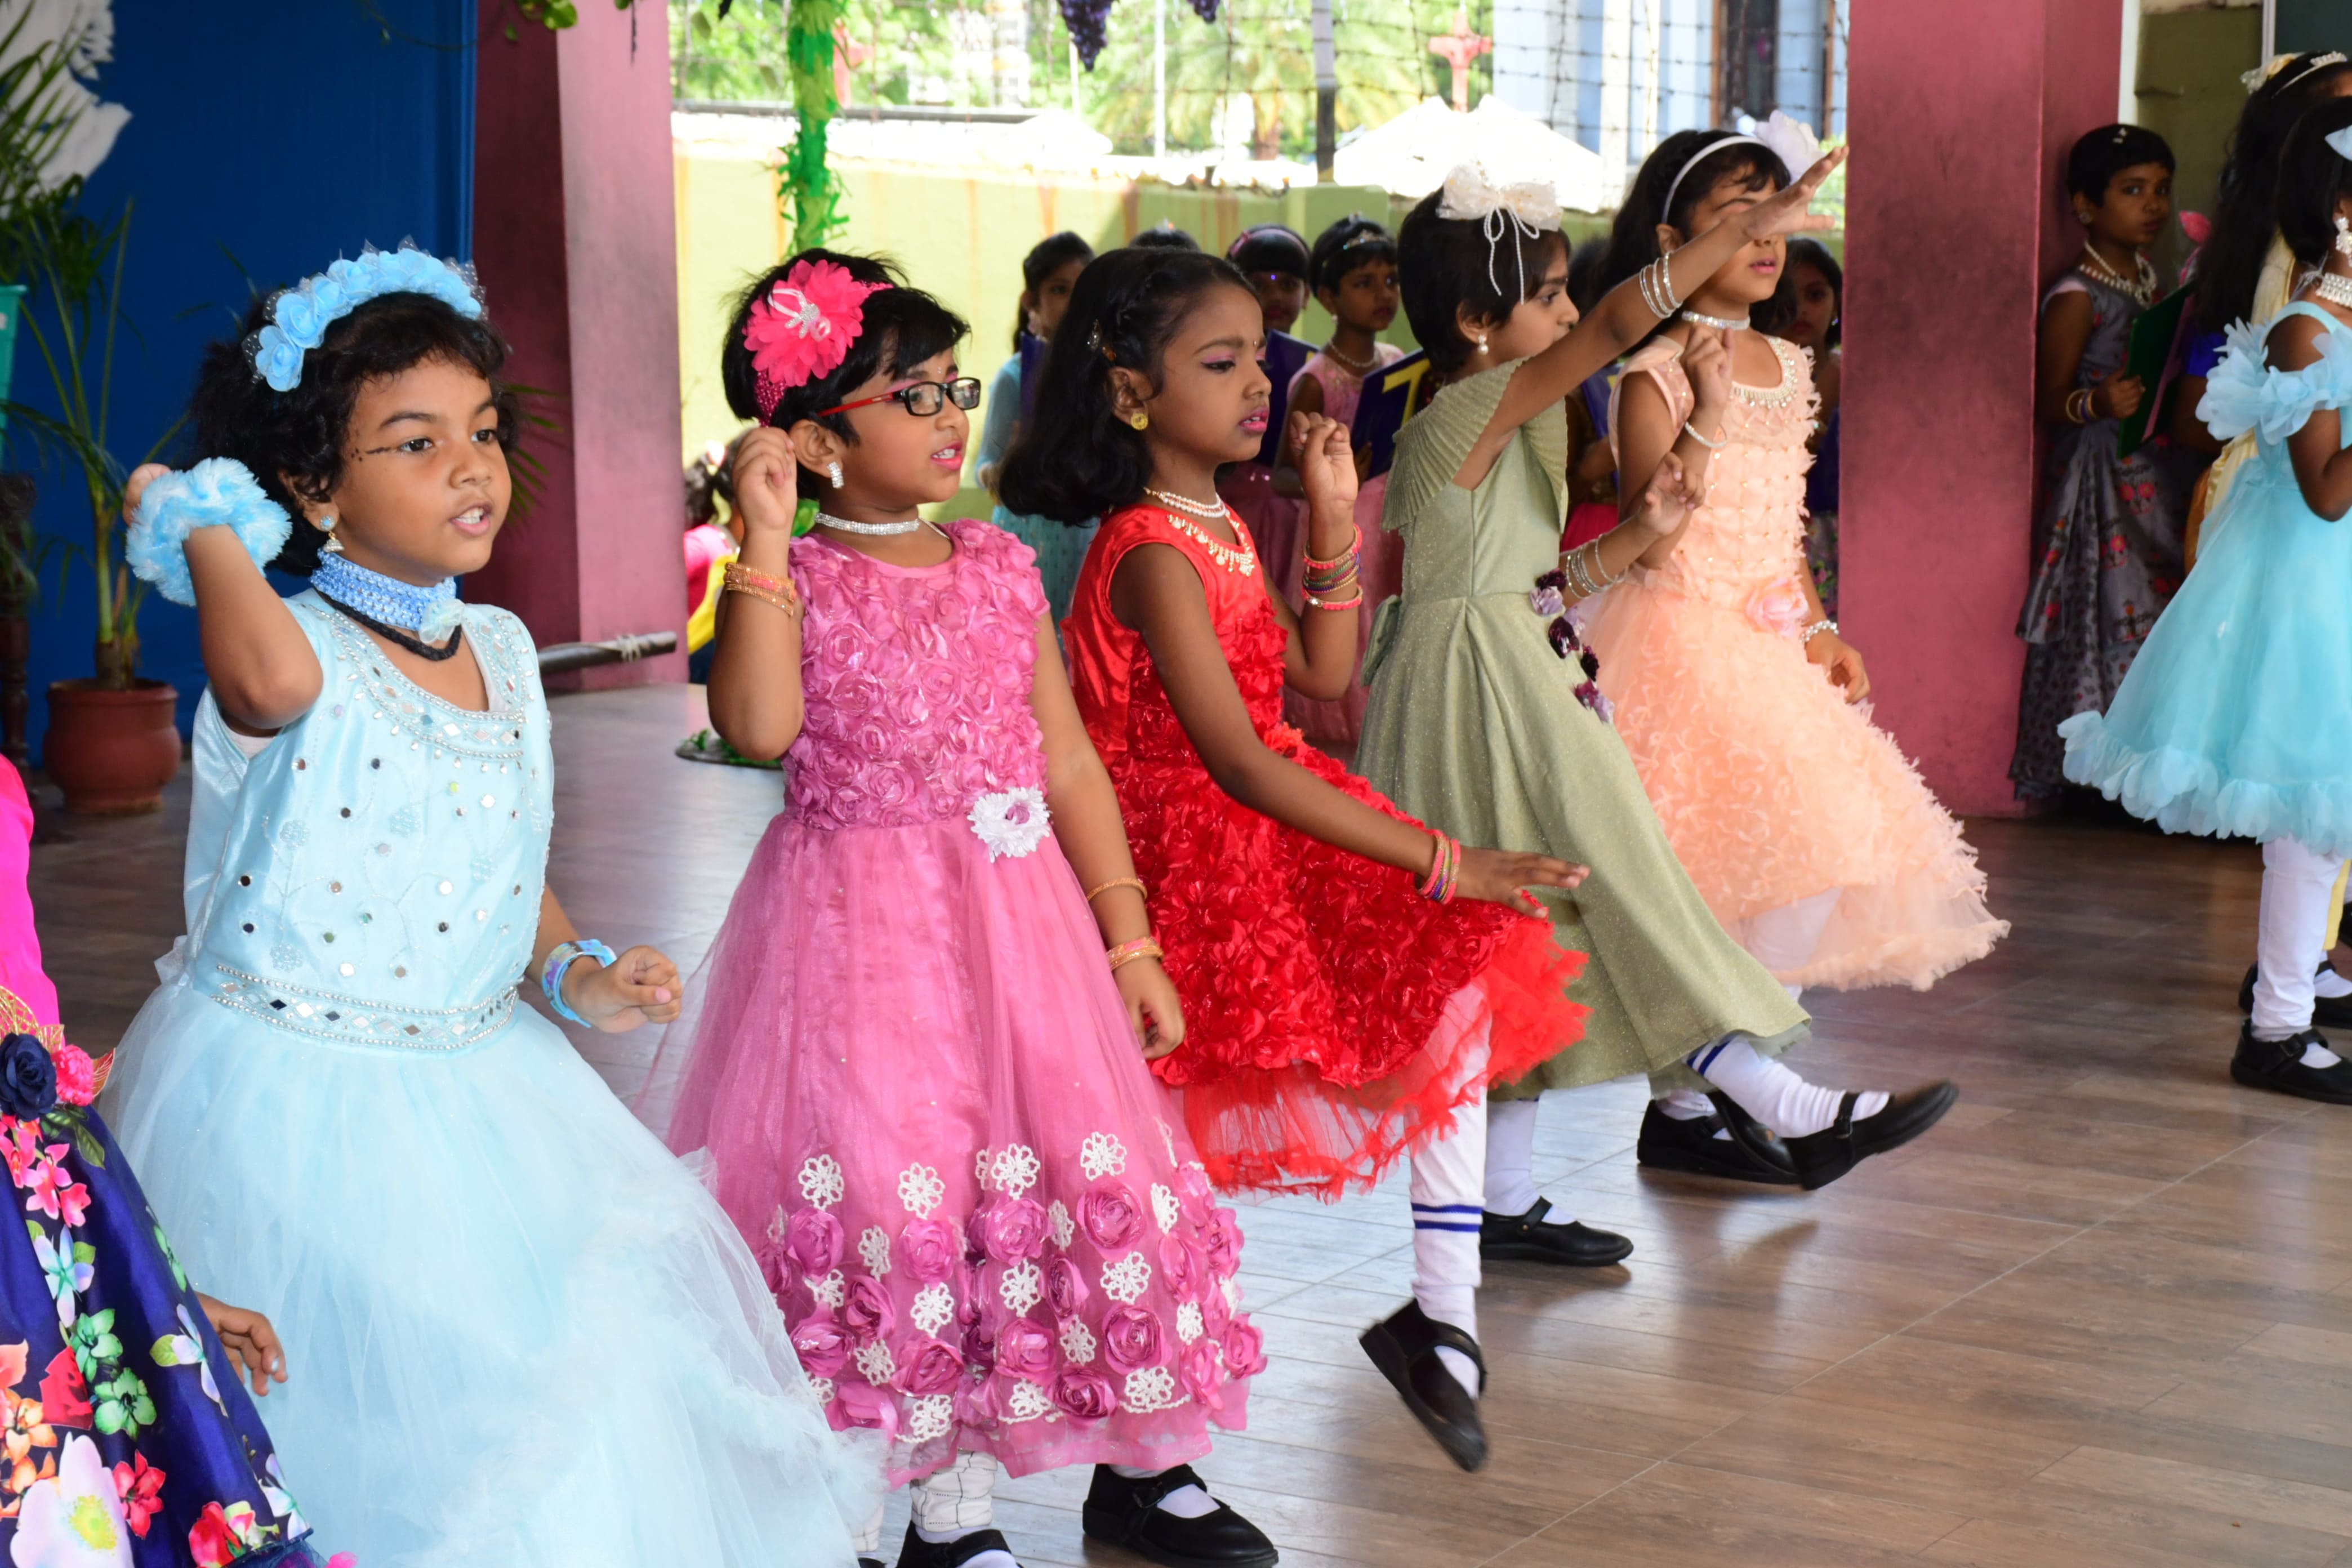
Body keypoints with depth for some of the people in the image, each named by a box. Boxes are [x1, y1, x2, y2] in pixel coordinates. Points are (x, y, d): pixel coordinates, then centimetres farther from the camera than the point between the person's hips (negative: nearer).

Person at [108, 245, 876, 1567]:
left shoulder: (503, 652, 6)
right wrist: (208, 533, -28)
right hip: (294, 1105, -6)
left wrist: (578, 975, 1)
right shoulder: (295, 652, -16)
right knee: (367, 1398, -2)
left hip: (474, 1090, 7)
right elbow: (270, 682, -43)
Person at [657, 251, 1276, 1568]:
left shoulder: (999, 569, 8)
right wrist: (765, 536, -24)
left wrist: (1129, 940, 9)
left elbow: (1069, 761, 11)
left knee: (1094, 1175, 7)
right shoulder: (795, 580, -6)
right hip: (868, 935, -5)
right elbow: (760, 723, -26)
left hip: (1022, 919, 5)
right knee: (909, 1197, -4)